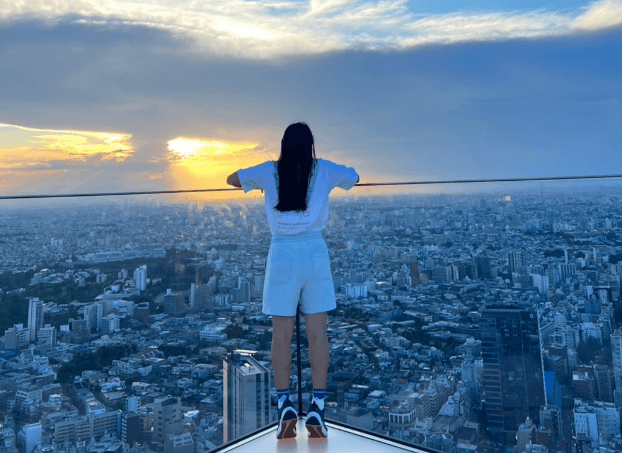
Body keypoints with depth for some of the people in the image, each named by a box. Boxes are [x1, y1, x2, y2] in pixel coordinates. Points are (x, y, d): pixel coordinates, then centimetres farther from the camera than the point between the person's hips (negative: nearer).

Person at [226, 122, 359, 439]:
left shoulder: (269, 170, 4)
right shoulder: (324, 169, 4)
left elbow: (231, 179, 19)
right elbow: (355, 178, 23)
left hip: (282, 253, 0)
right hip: (315, 252, 0)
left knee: (282, 334, 5)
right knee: (317, 333, 3)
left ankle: (285, 405, -1)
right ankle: (316, 409, 2)